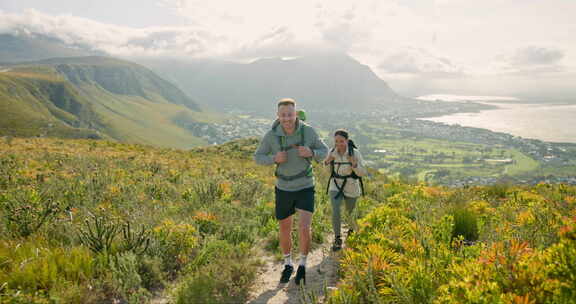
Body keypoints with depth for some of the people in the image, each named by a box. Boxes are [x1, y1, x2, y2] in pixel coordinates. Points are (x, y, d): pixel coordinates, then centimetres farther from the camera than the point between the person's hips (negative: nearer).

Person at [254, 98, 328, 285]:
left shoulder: (308, 131, -15)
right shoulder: (271, 135, -15)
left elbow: (324, 152, -1)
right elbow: (258, 157, -3)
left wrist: (311, 153, -25)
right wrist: (274, 159, -25)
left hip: (305, 188, -1)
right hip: (284, 189, 1)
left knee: (304, 228, -16)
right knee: (285, 231, 13)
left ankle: (302, 267, 9)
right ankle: (288, 265, 37)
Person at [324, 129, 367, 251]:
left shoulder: (355, 153, -17)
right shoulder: (332, 152, -9)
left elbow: (362, 173, -15)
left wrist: (354, 164, -33)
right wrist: (327, 161, -20)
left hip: (351, 187, -1)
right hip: (335, 186, 1)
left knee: (350, 212, 18)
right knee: (335, 212, -18)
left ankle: (352, 230, 51)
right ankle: (337, 239, 1)